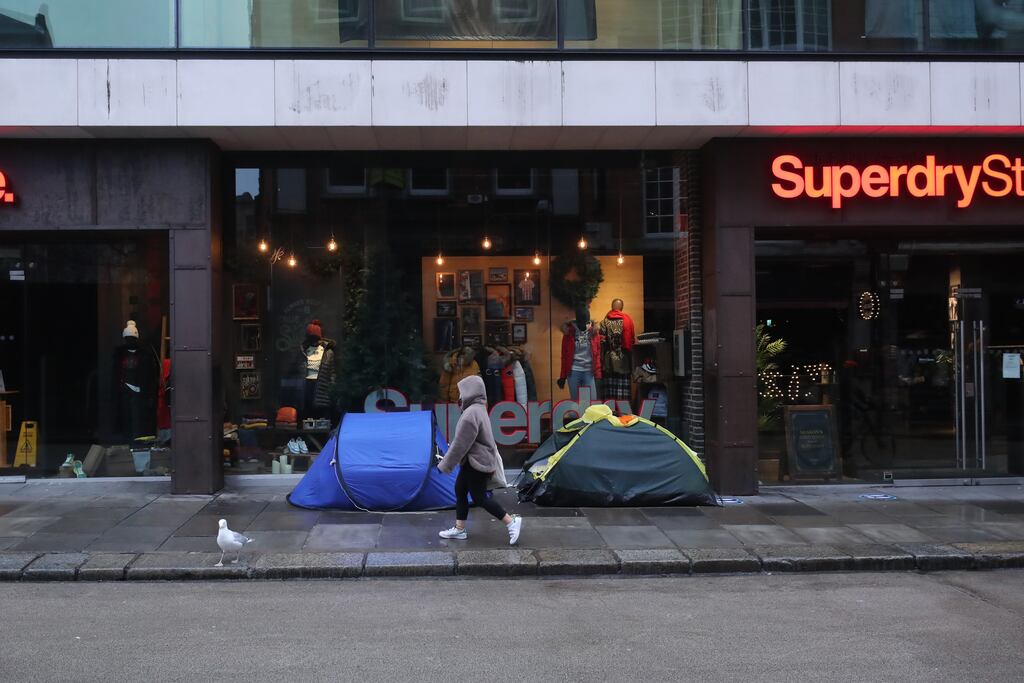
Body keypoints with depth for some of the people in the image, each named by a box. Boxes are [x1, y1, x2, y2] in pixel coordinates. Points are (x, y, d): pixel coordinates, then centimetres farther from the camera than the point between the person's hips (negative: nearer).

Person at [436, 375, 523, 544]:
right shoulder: (479, 409, 10)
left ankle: (512, 522, 1)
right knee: (460, 490, 13)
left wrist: (445, 465, -14)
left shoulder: (471, 414, -23)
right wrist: (492, 463, 24)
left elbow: (460, 444, -22)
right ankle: (459, 529, 19)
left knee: (479, 498, -3)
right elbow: (487, 439, 18)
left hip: (477, 464, -10)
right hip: (473, 462, 10)